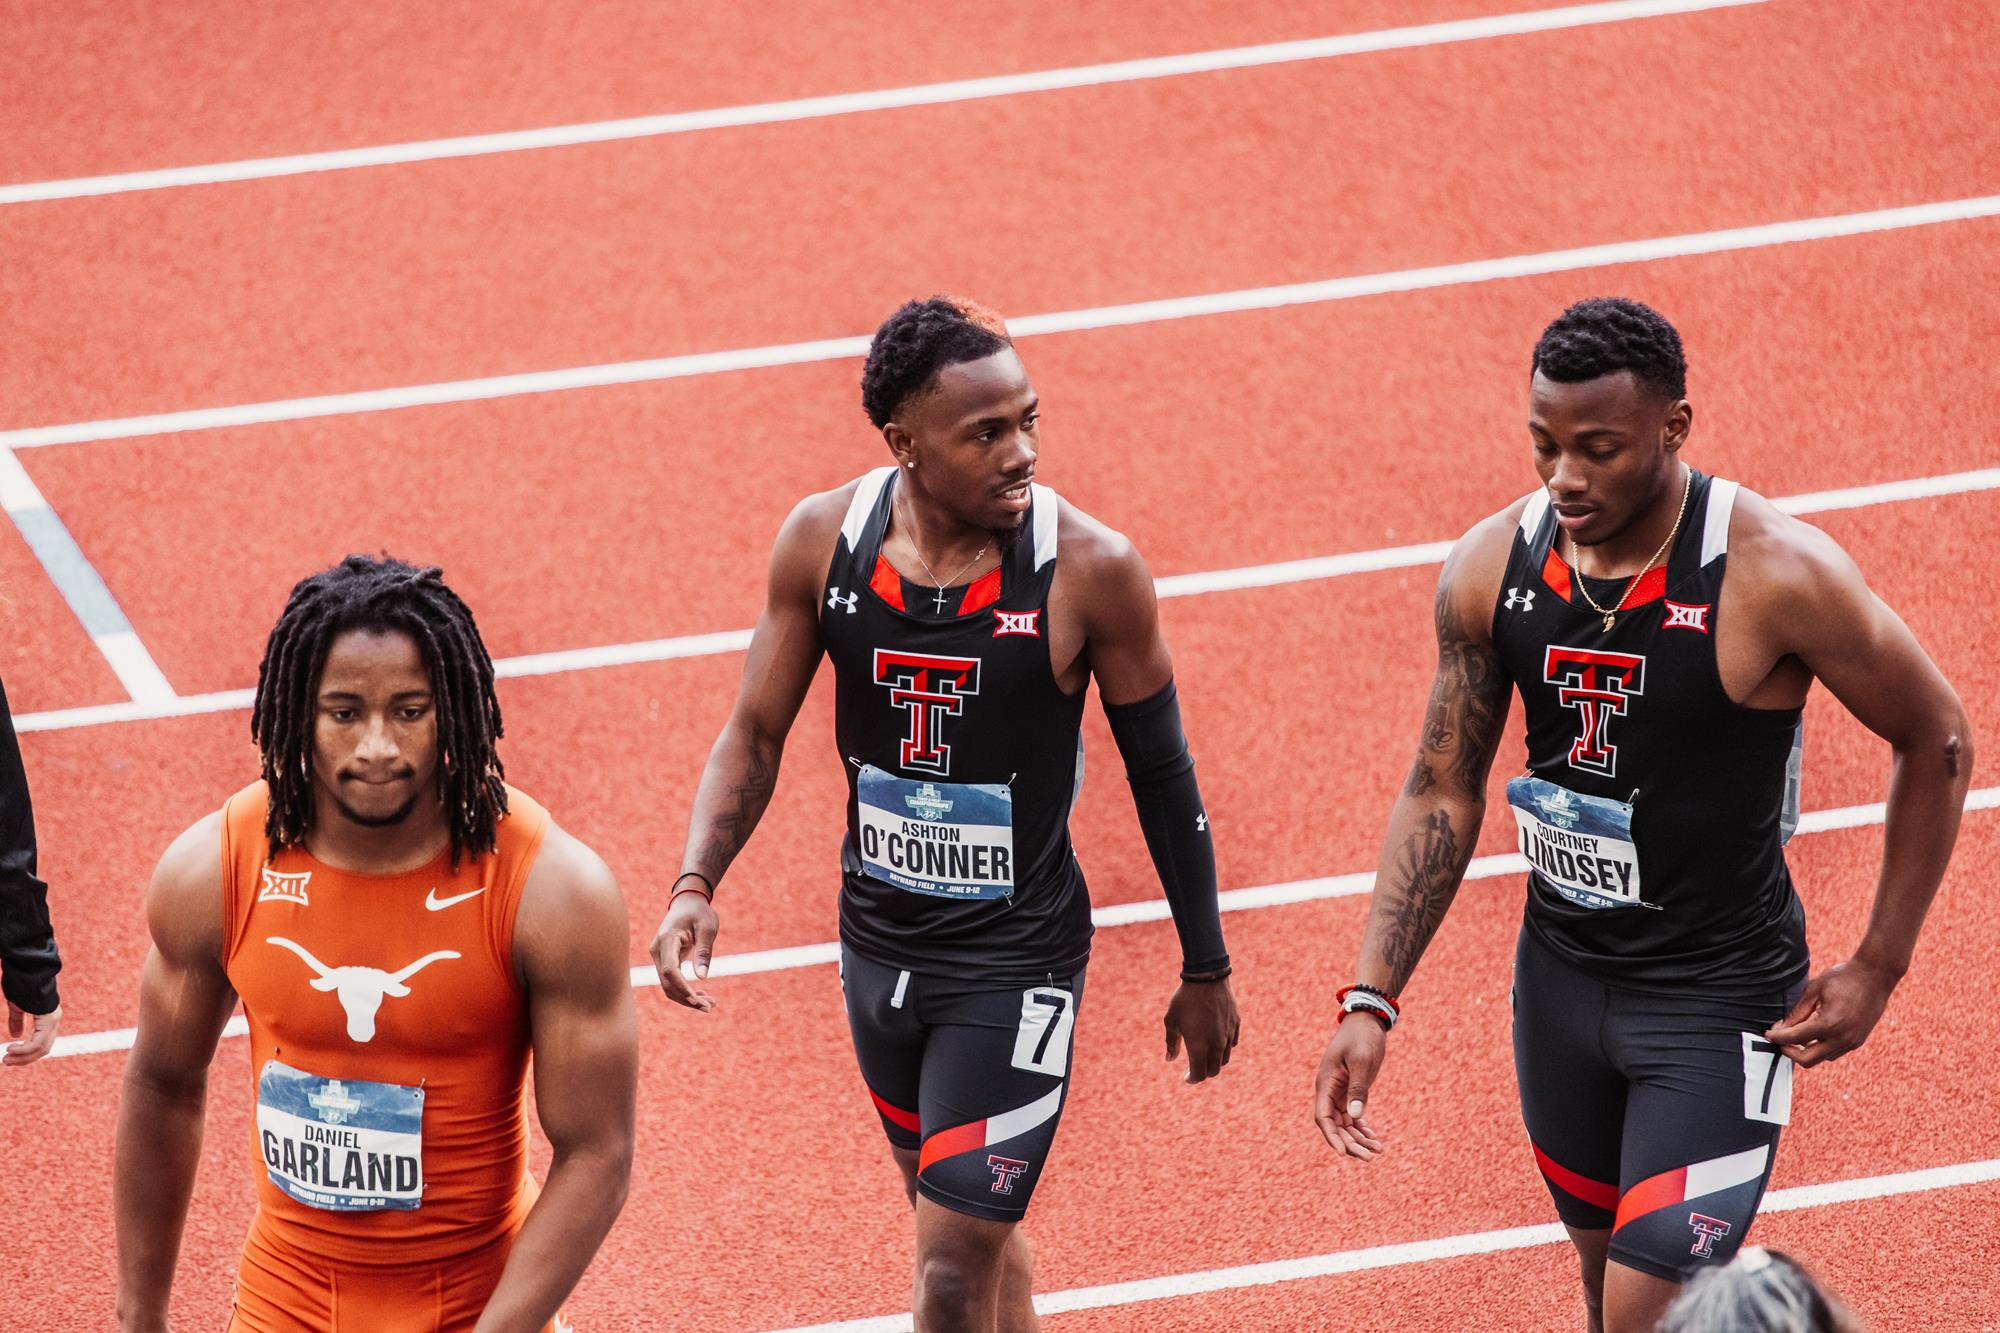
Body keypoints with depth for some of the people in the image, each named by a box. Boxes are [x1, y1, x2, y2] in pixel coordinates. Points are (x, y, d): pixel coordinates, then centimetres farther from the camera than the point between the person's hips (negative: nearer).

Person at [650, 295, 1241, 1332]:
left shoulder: (1089, 569, -18)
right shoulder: (824, 539, -9)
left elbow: (1161, 772, -6)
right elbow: (755, 733, 1)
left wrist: (1206, 972, 2)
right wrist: (695, 885, -16)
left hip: (1016, 961, -4)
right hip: (878, 940, 4)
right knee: (963, 1222, 22)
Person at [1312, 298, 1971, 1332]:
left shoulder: (1777, 575, -21)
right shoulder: (1491, 568, -7)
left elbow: (1937, 740, -8)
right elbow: (1442, 793, 3)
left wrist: (1878, 967, -7)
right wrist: (1370, 999, -5)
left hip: (1720, 997, -5)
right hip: (1560, 975, 5)